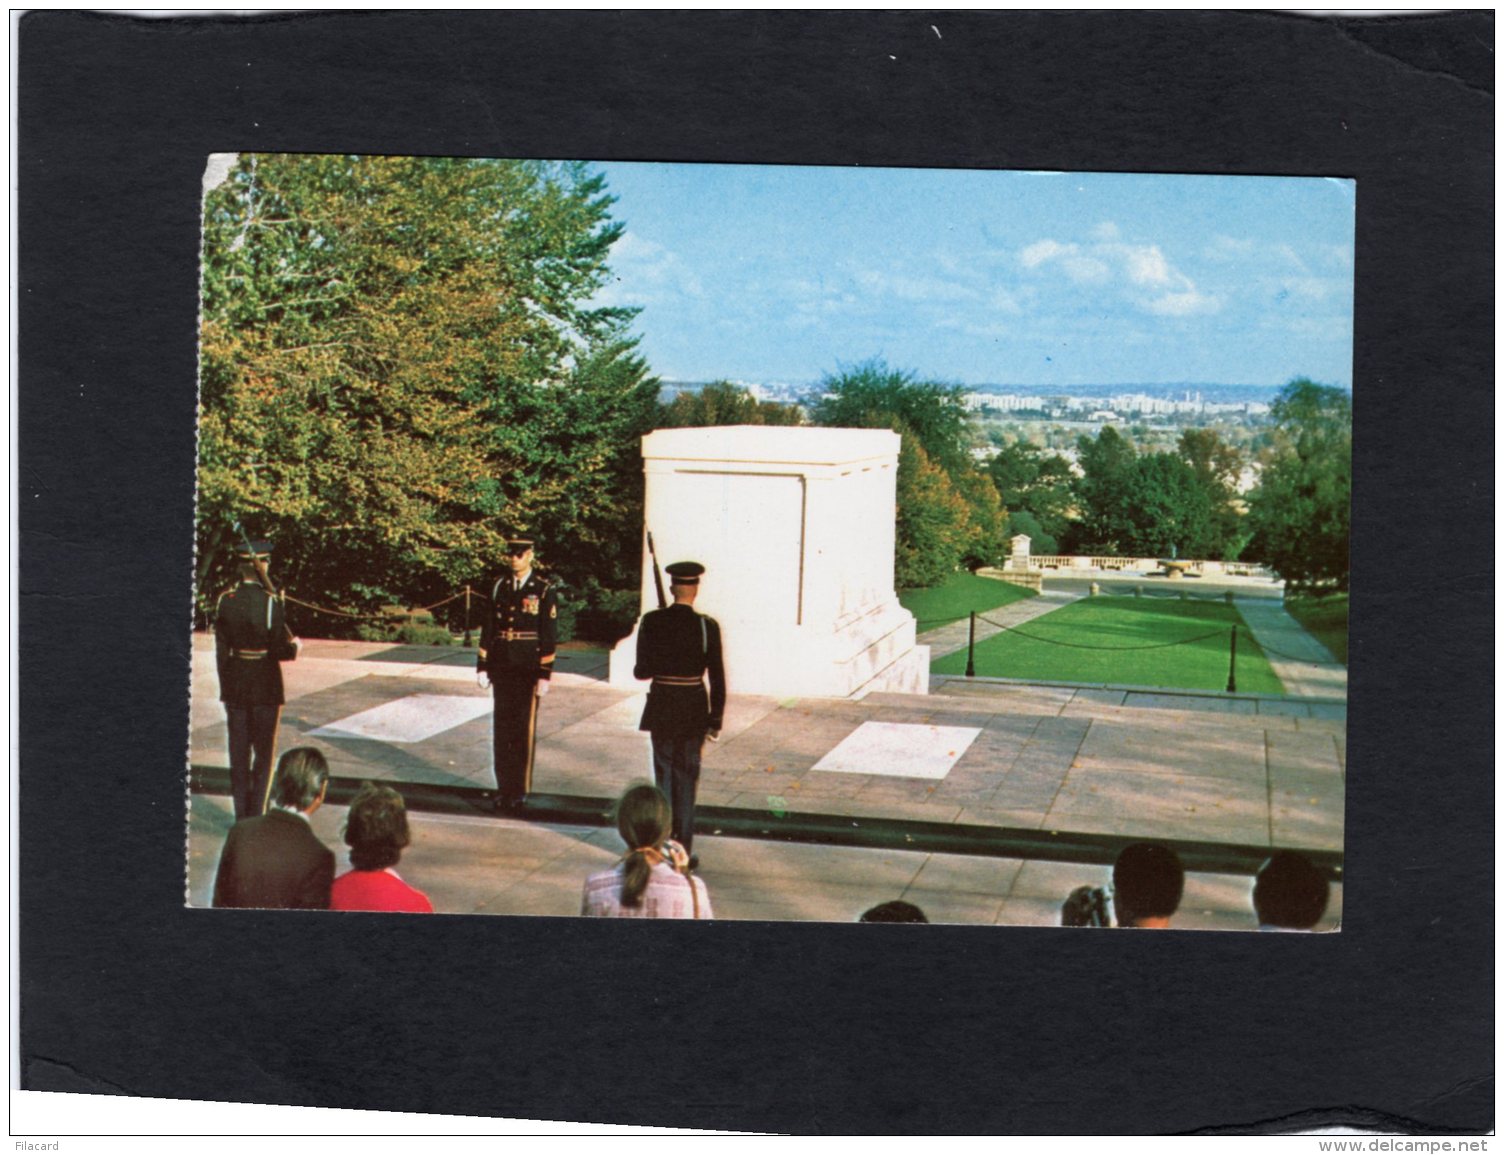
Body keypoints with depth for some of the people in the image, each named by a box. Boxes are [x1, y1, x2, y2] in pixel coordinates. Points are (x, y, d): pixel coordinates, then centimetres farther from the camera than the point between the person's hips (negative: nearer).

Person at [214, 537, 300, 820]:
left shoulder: (225, 601, -2)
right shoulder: (270, 602, -16)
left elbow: (221, 650, 3)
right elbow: (281, 651, -15)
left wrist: (225, 688, 11)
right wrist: (295, 646, 7)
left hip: (234, 688, 4)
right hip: (265, 688, -4)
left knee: (238, 754, 11)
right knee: (264, 754, 7)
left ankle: (241, 818, 15)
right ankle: (256, 815, 7)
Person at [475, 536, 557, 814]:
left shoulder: (543, 591, -3)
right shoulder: (498, 587, 8)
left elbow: (549, 637, -5)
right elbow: (488, 628, 10)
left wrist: (544, 675, -9)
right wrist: (482, 666, 6)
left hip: (528, 672, -4)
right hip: (501, 670, 4)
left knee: (524, 732, 1)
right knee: (501, 731, 7)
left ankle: (520, 792, 10)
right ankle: (504, 789, 16)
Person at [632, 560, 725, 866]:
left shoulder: (652, 622, -7)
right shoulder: (707, 626, -9)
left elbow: (641, 671, -6)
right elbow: (717, 677, -7)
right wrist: (715, 720, 1)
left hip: (661, 708, 1)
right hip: (694, 710, -1)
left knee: (664, 774, 12)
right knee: (687, 777, 8)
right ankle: (684, 849, 10)